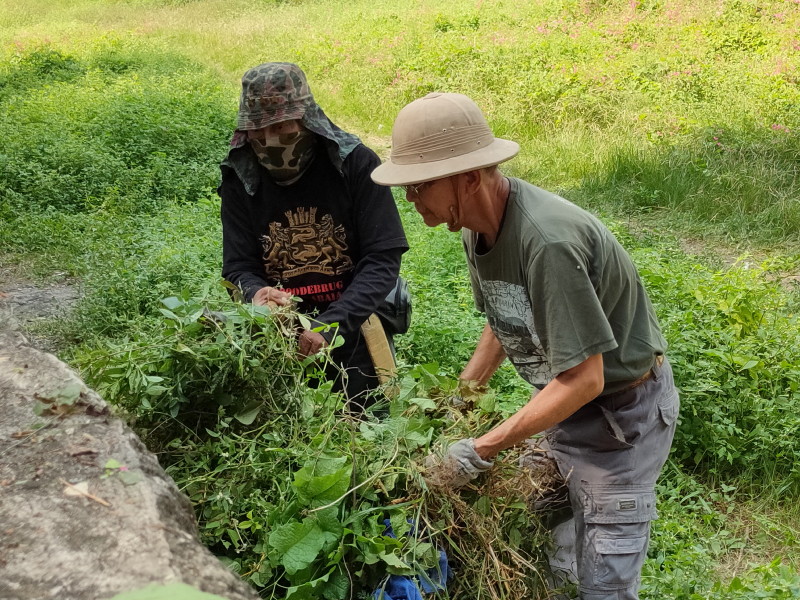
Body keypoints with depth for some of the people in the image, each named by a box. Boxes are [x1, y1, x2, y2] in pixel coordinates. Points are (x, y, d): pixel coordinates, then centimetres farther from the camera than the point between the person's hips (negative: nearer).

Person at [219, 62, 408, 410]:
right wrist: (257, 294, -26)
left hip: (354, 336, -1)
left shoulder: (356, 164, -11)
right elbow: (238, 267, -1)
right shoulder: (240, 179, -2)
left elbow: (382, 262, -14)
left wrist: (329, 327, -25)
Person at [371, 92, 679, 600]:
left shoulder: (547, 241, -34)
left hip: (622, 409, -7)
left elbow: (584, 379, -30)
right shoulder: (477, 229, -5)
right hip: (564, 399, 8)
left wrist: (481, 451, -27)